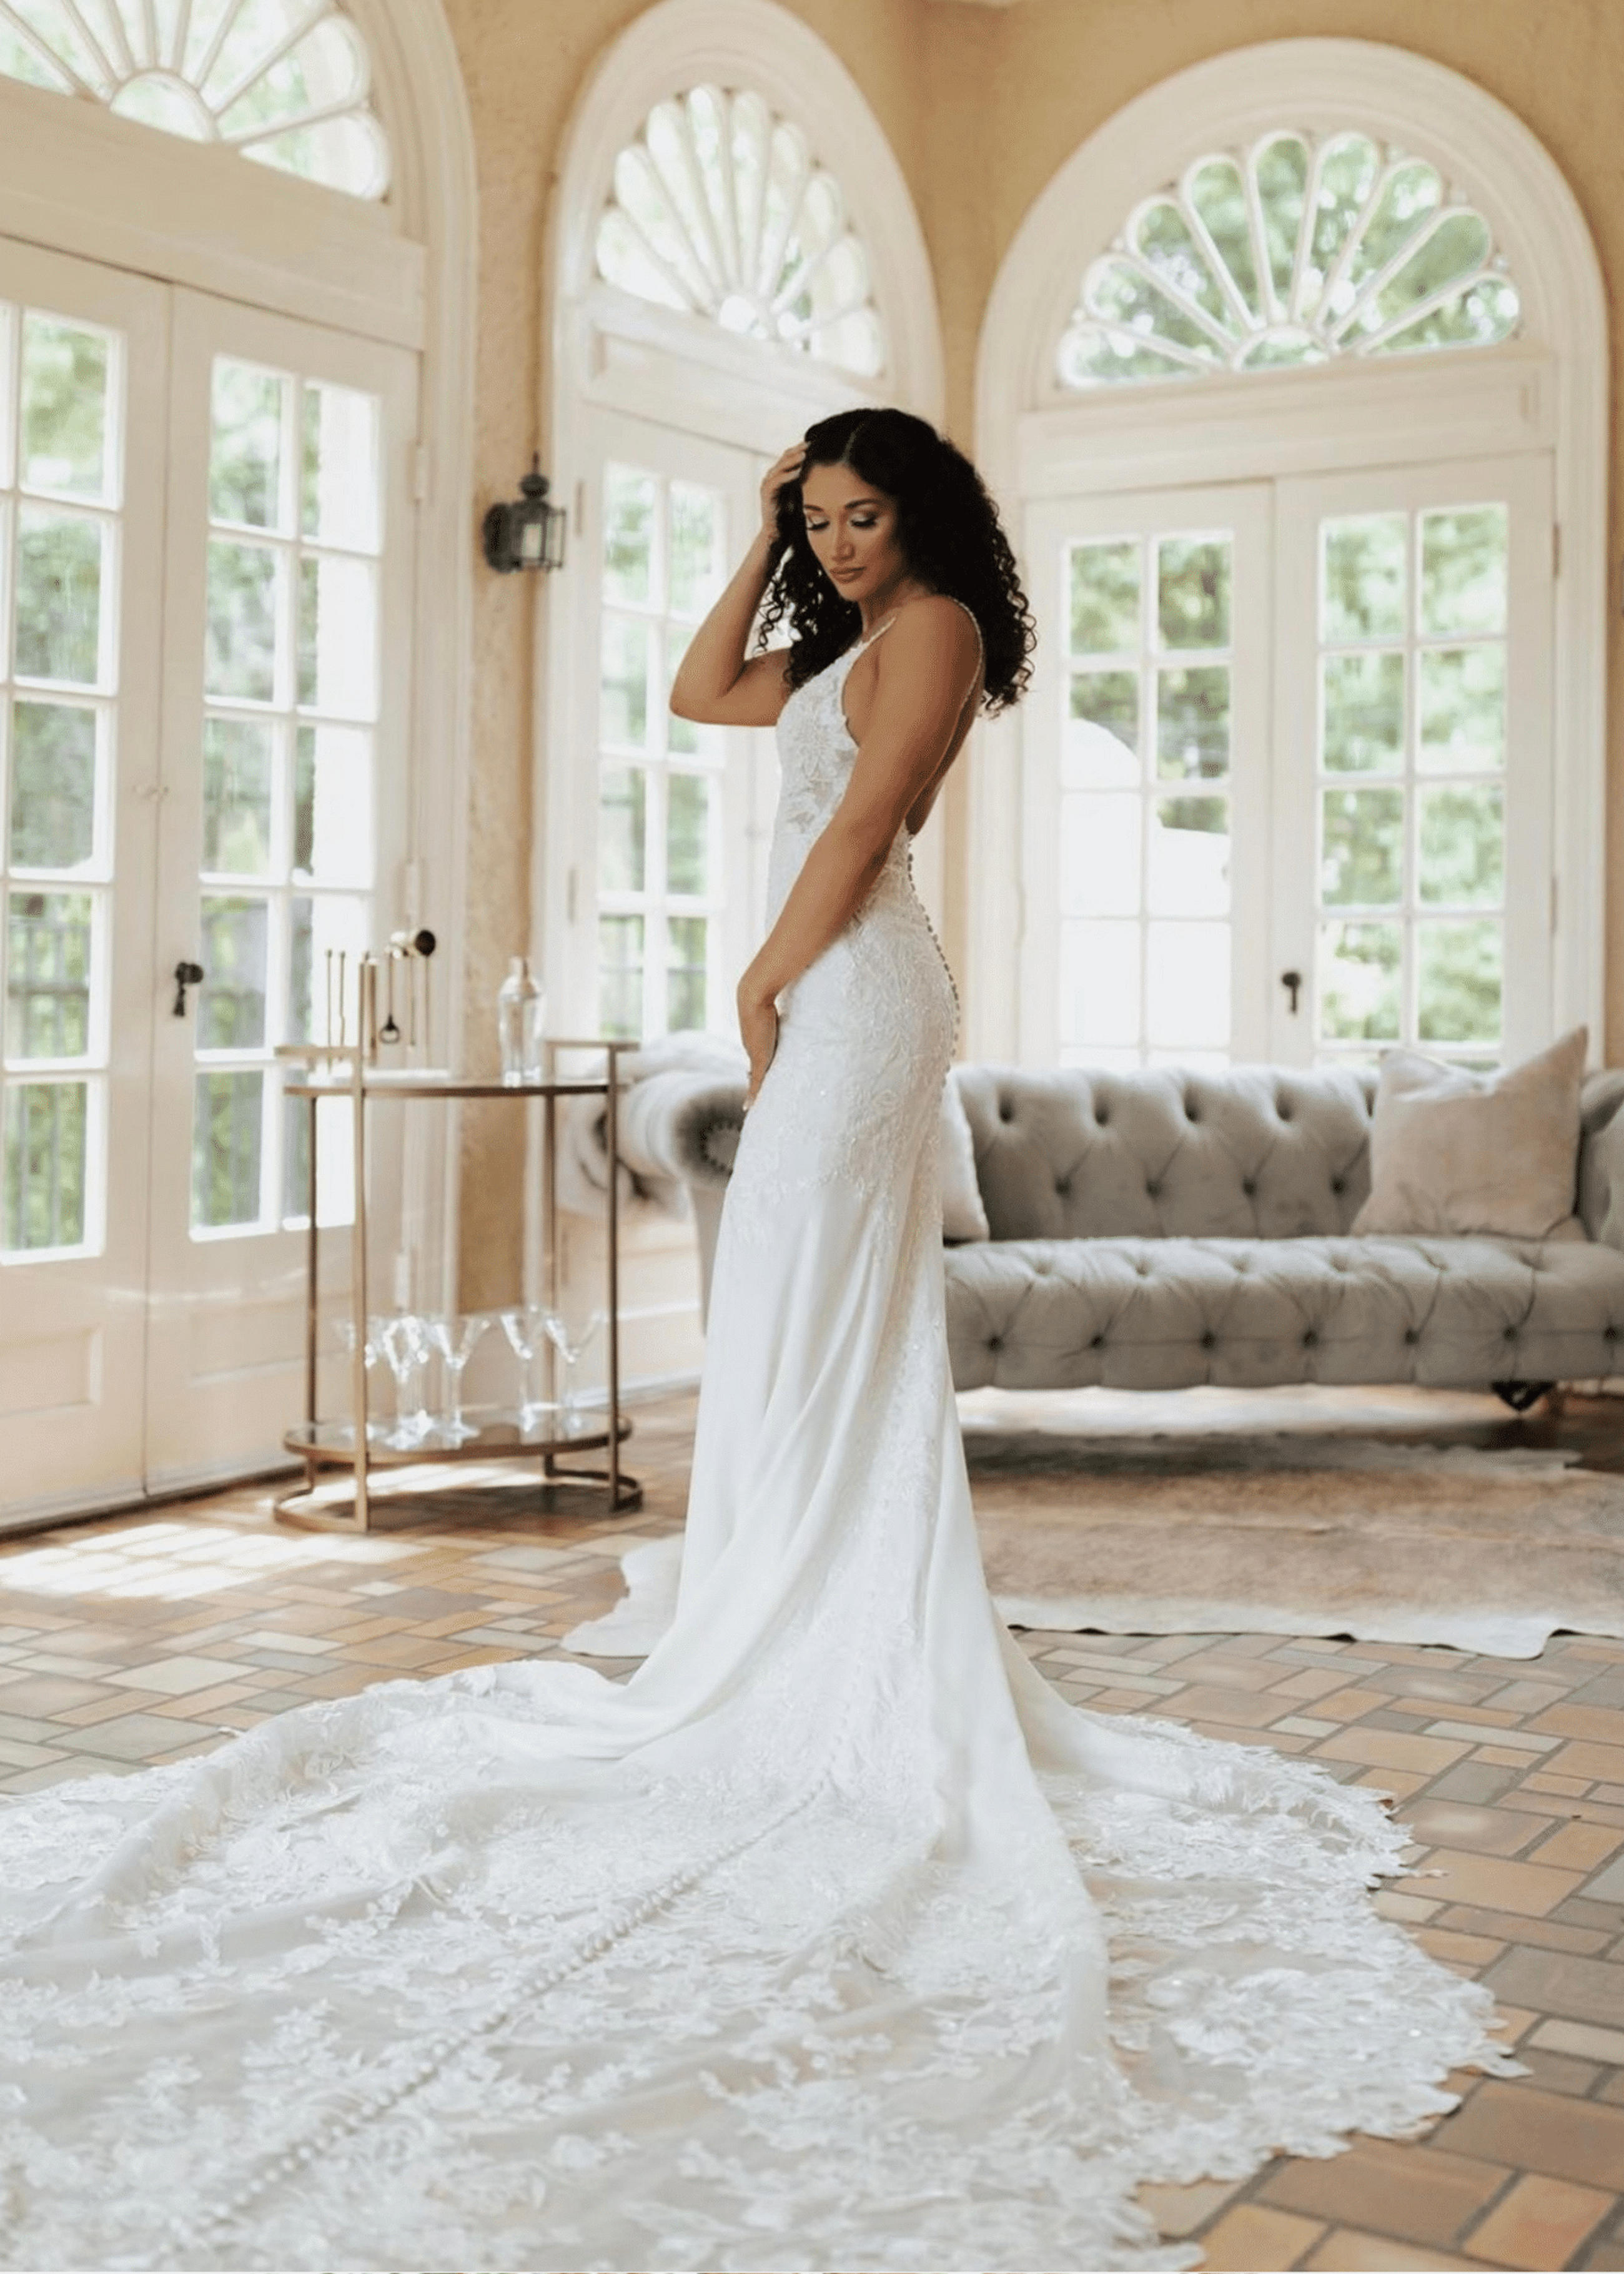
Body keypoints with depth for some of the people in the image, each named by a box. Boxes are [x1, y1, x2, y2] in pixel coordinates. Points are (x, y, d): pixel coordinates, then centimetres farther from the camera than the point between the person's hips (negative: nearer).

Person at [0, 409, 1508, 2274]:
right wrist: (759, 547, 23)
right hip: (828, 997, 10)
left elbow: (861, 819, -12)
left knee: (808, 1320, -11)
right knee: (833, 1331, 9)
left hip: (851, 992, -10)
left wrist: (766, 980, -10)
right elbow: (699, 694, 29)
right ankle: (862, 1673, 15)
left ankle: (816, 1683, -7)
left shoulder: (933, 626, -4)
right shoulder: (847, 652, 23)